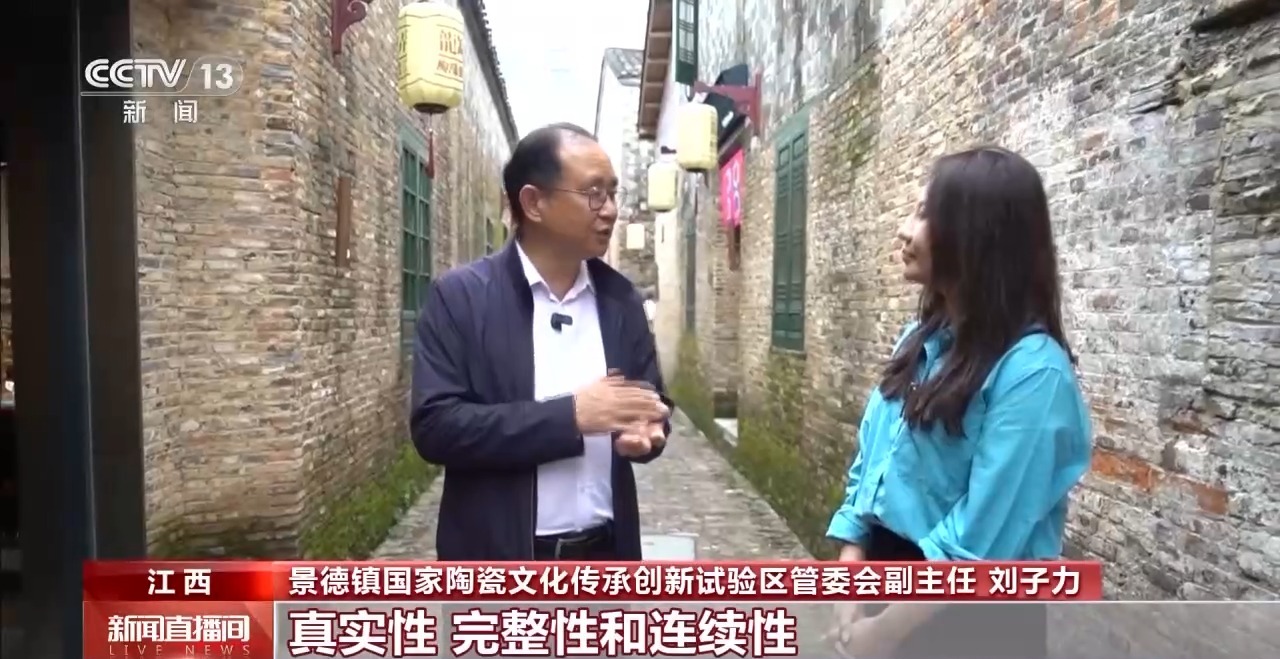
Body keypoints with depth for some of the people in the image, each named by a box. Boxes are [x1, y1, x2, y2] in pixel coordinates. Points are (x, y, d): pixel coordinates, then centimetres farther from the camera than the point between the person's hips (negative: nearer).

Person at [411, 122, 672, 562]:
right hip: (498, 561, -4)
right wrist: (570, 414, -23)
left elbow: (651, 402, 10)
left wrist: (644, 429, -14)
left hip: (603, 555, 5)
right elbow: (434, 426, -16)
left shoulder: (621, 299, 4)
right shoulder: (460, 296, -9)